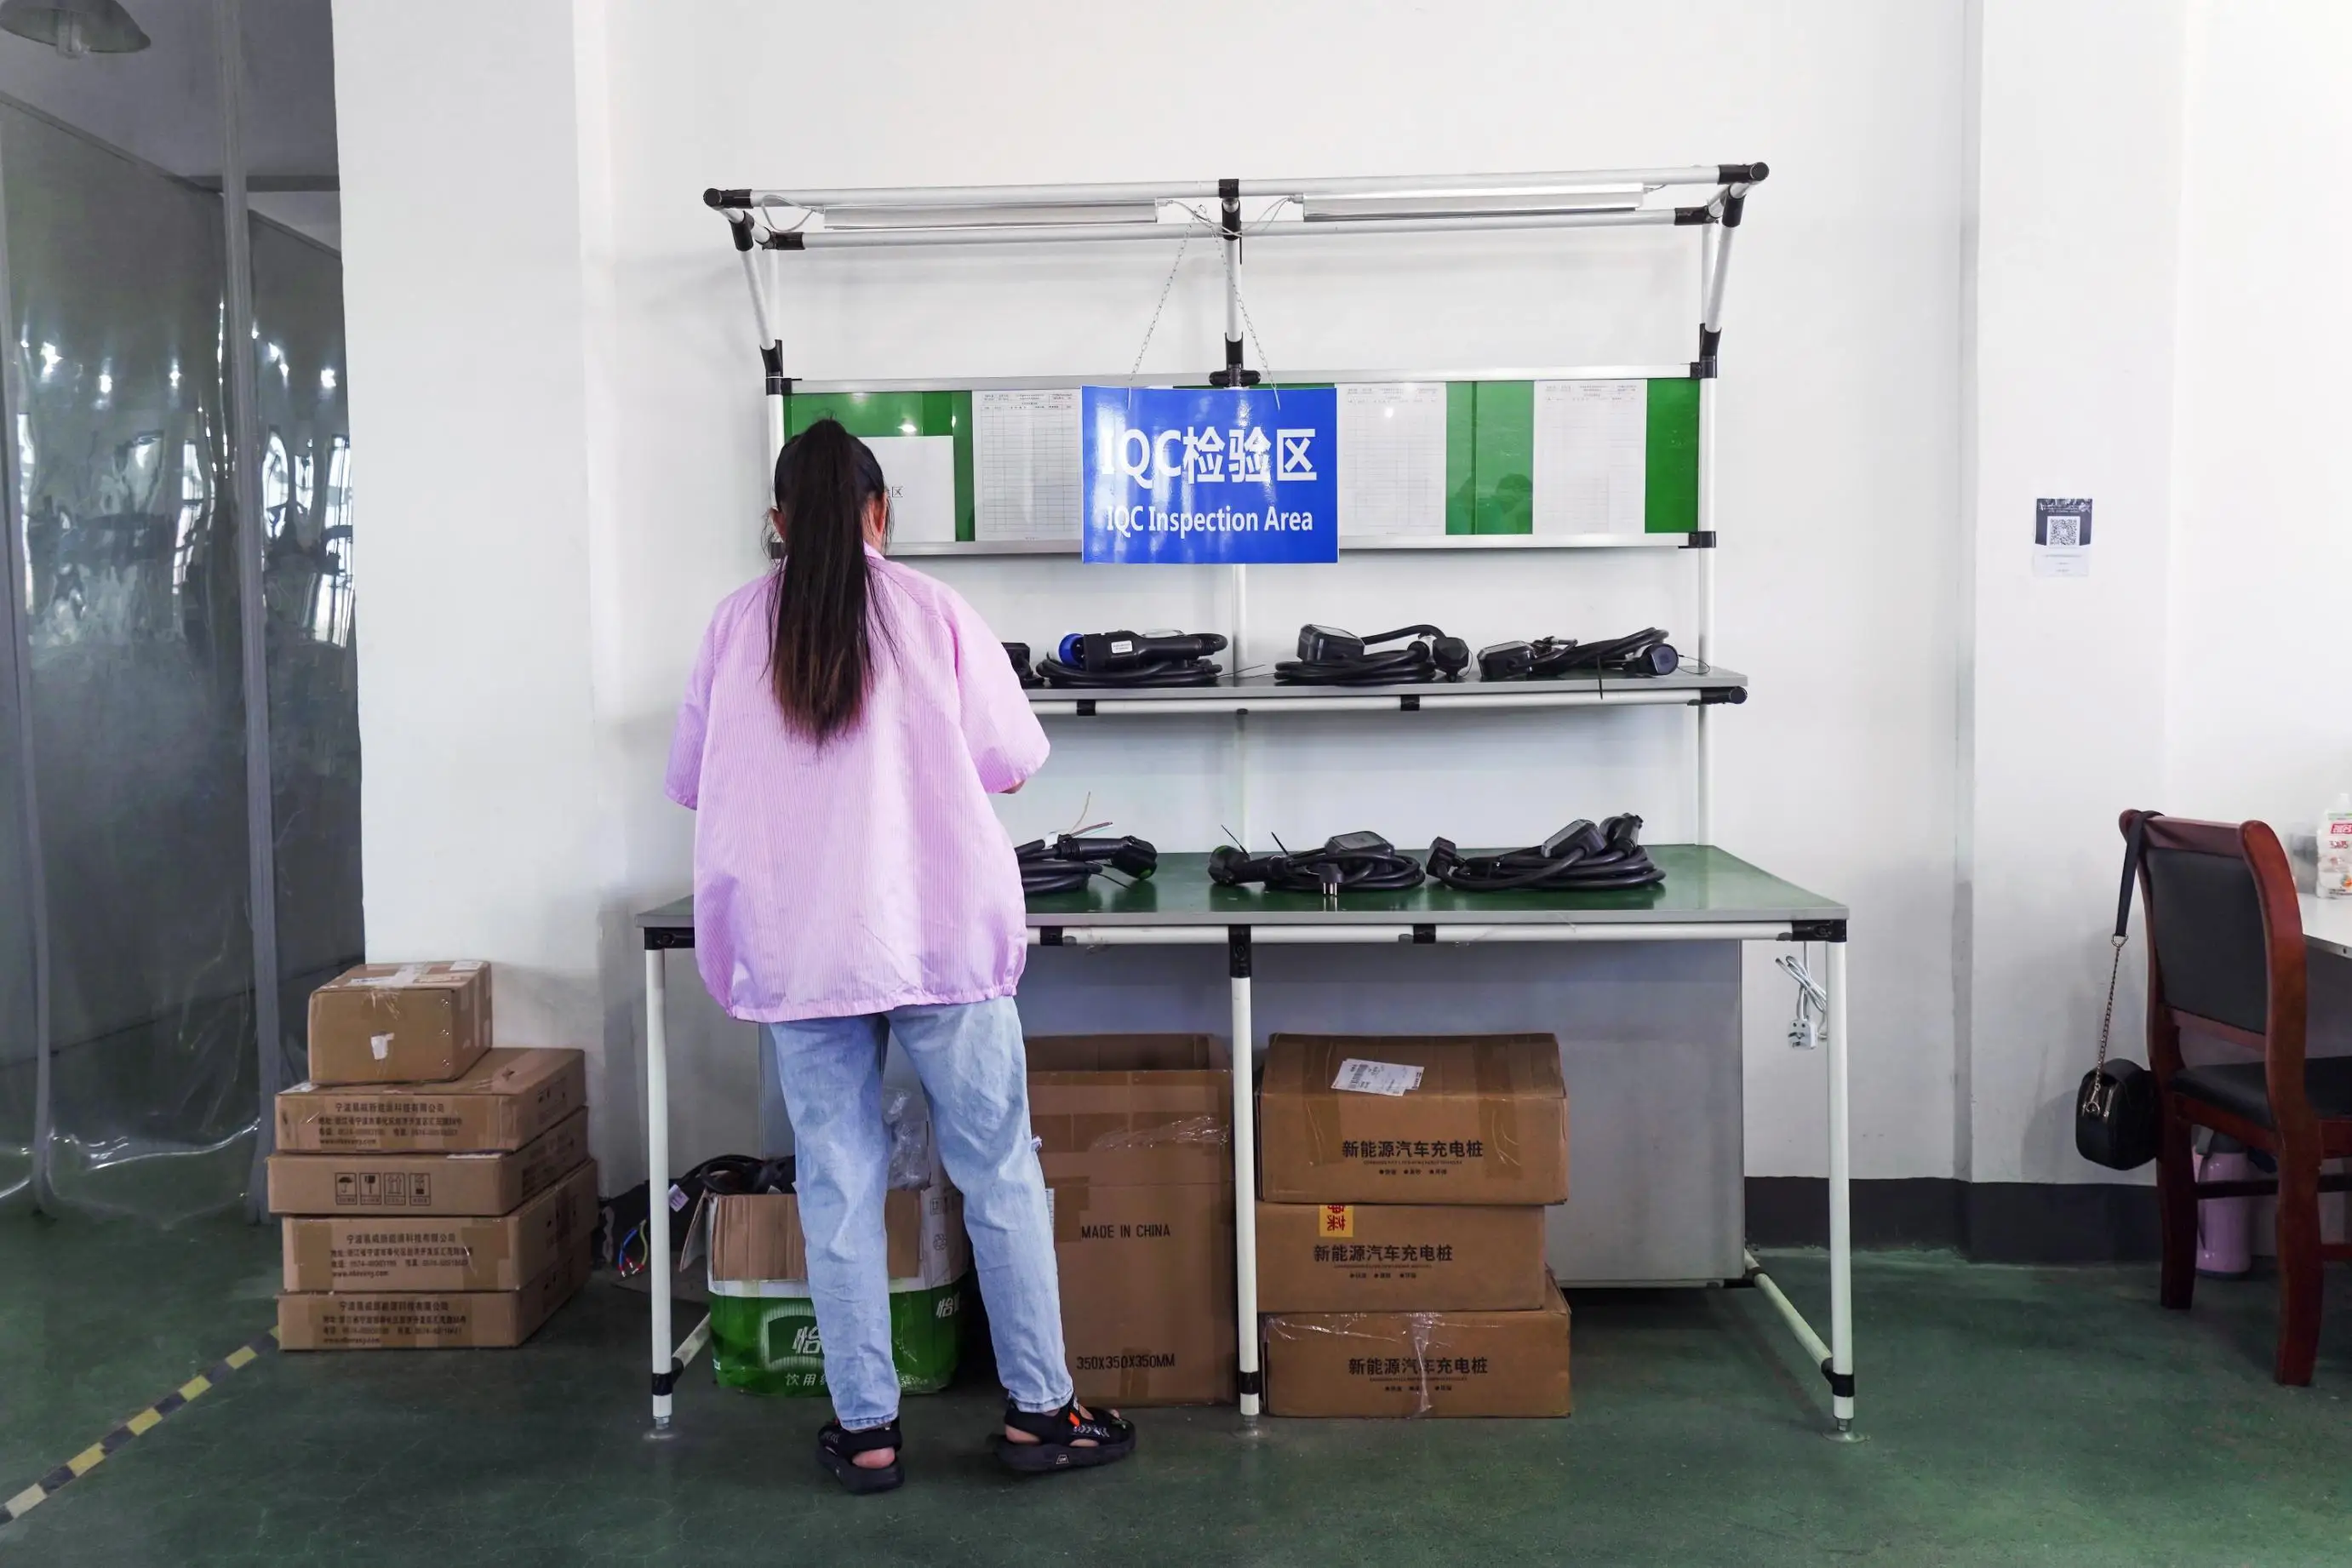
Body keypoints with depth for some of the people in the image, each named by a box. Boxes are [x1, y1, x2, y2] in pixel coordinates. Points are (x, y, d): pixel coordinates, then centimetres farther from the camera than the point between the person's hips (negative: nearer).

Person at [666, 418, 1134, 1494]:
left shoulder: (737, 625, 3)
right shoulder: (931, 611, -2)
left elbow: (689, 779, 12)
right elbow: (1012, 761, 1)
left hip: (795, 949, 2)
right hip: (938, 935, -1)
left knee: (838, 1190, 10)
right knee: (1000, 1175, 10)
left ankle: (865, 1429, 17)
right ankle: (1038, 1410, 18)